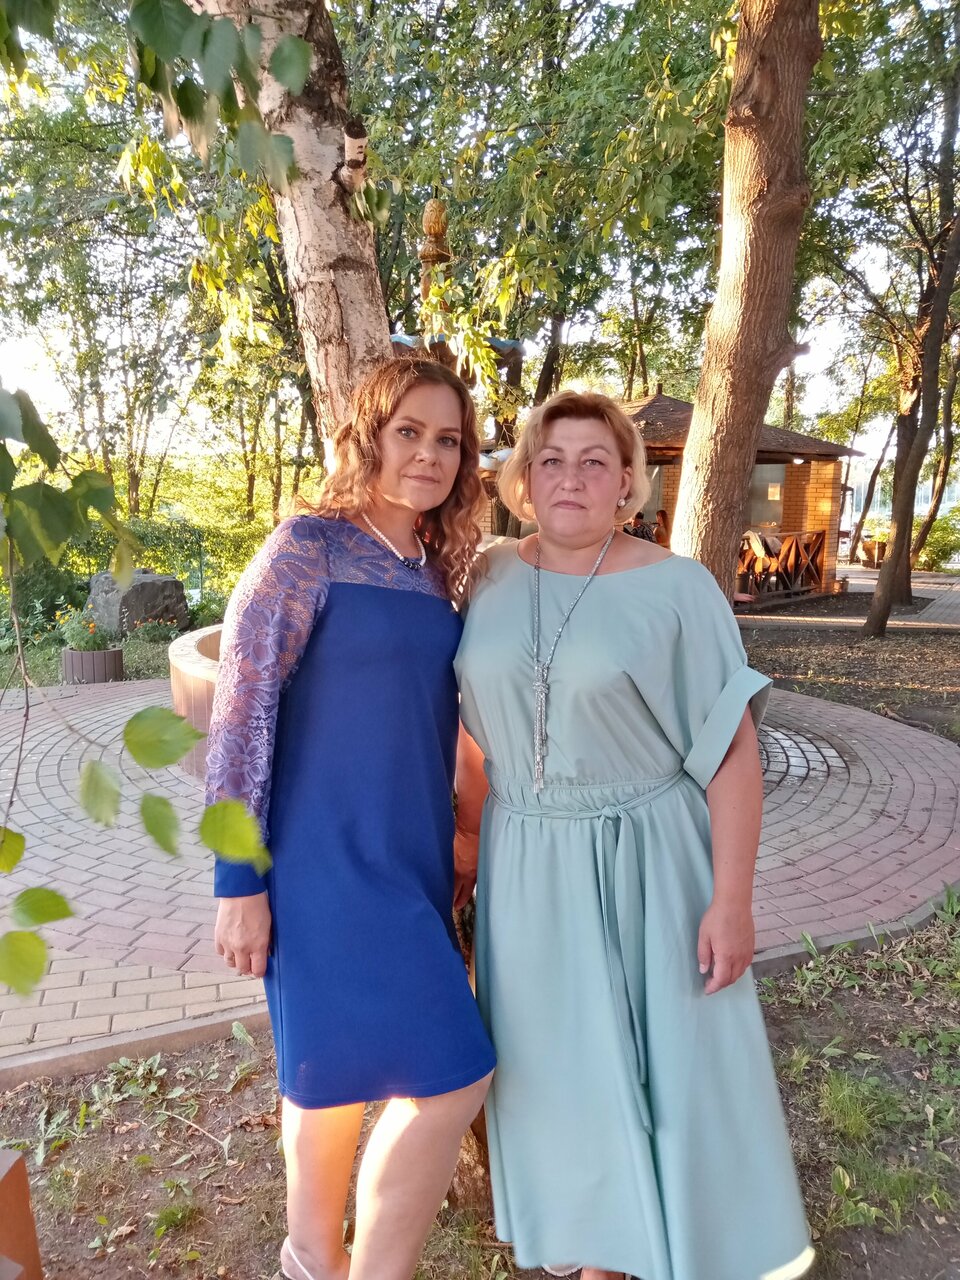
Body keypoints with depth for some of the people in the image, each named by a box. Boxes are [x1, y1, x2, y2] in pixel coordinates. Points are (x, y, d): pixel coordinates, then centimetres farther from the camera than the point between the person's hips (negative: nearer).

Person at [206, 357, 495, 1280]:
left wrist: (449, 849, 18)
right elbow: (241, 709, -14)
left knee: (343, 1066, 20)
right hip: (330, 859, -7)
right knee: (448, 1076, -4)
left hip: (411, 857, 7)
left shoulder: (437, 570, 8)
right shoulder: (309, 545, -12)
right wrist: (238, 877, -15)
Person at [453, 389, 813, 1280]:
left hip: (647, 864, -3)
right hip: (527, 870, 4)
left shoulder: (677, 589, -11)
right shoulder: (491, 578, 0)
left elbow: (732, 750, -11)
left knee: (673, 1067, 9)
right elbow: (474, 724, 9)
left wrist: (731, 898, -14)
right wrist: (471, 841, 11)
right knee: (561, 1065, 17)